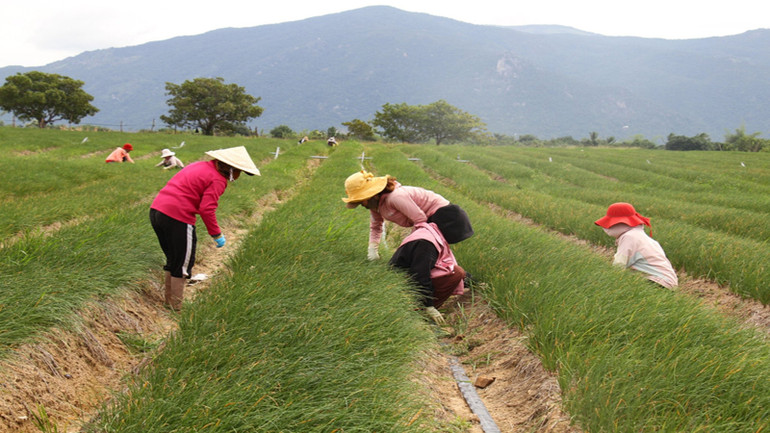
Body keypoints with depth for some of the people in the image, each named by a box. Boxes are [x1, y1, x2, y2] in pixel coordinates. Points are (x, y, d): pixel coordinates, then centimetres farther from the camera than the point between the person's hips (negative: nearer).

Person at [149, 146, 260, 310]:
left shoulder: (202, 166, 19)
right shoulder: (218, 180, -7)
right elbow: (206, 209, -15)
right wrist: (217, 234, -4)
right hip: (177, 217, -9)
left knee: (173, 260, 23)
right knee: (182, 264, 6)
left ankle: (169, 302, 35)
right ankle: (176, 309, 14)